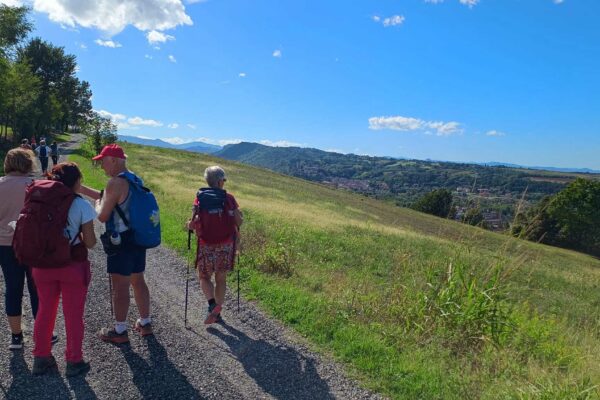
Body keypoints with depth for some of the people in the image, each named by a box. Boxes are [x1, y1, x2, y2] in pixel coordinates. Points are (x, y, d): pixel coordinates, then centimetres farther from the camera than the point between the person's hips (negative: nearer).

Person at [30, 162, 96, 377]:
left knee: (45, 312, 20)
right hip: (73, 267, -4)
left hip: (43, 265, 4)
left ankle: (41, 358, 34)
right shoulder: (82, 205, -14)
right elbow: (90, 243, -12)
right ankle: (74, 361, 23)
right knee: (73, 315, 10)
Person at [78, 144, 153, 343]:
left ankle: (120, 331, 16)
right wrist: (81, 188, 20)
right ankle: (145, 322, 29)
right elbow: (109, 198, 20)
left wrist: (97, 204, 4)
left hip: (122, 241, -9)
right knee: (138, 281, 18)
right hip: (138, 238, 9)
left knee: (120, 286, 3)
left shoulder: (116, 182, -19)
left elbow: (102, 216, -16)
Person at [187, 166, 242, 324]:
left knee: (204, 277, 15)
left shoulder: (200, 197, -5)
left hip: (206, 245, -1)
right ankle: (217, 313, 21)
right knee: (221, 279, 14)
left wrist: (191, 225, 8)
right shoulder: (229, 198, -5)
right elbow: (239, 221, -6)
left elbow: (193, 221, -13)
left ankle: (212, 304, -7)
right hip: (226, 245, 1)